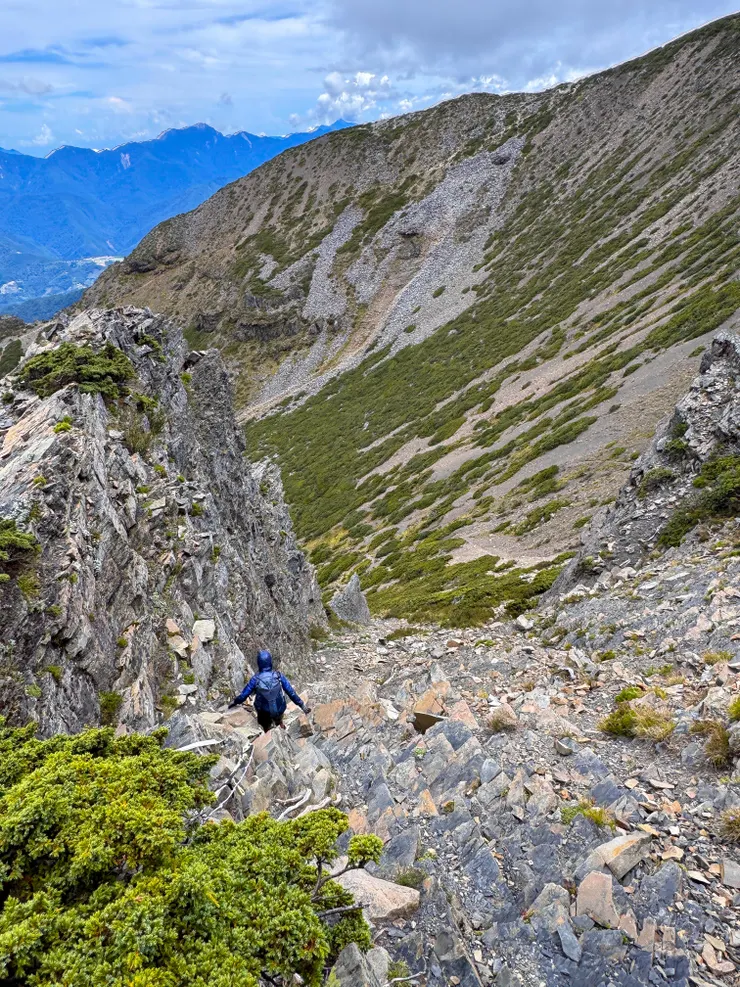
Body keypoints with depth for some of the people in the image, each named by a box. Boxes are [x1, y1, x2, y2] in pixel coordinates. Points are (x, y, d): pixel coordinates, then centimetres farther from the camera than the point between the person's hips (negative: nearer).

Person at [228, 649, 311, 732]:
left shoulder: (255, 679, -24)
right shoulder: (279, 676, -22)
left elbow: (243, 695, -13)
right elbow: (291, 692, -16)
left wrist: (235, 702, 8)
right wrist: (302, 705, -5)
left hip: (264, 712, -1)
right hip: (279, 709, 1)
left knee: (267, 728, 30)